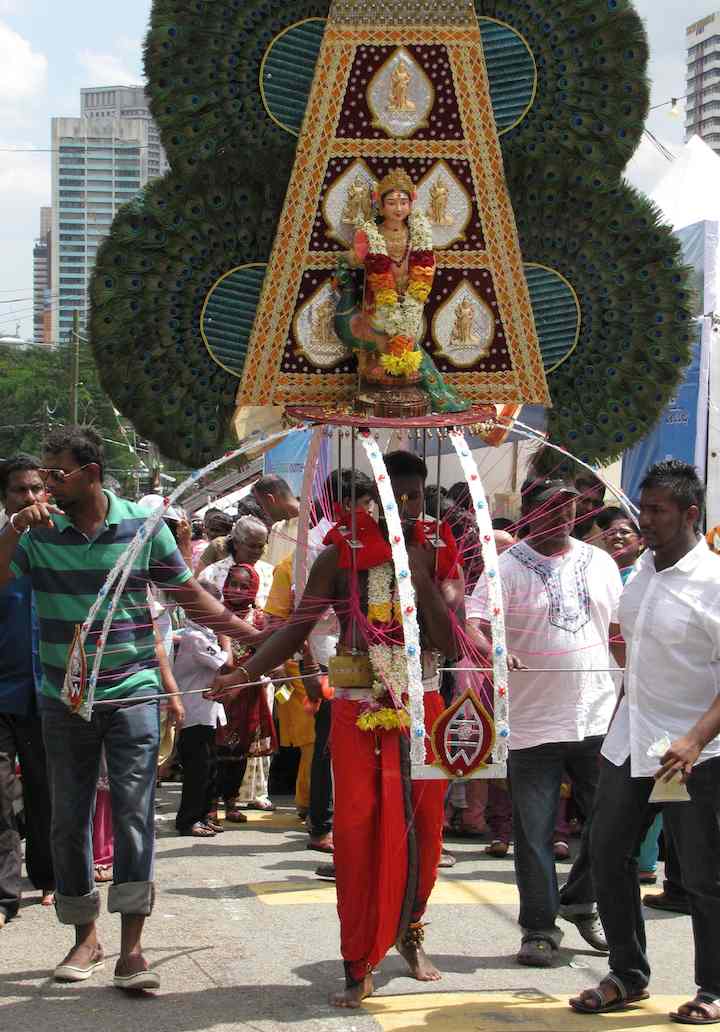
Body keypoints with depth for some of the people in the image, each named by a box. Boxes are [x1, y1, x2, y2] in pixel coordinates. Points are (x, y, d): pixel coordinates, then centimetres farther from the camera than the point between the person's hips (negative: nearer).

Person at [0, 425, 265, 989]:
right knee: (68, 820, 8)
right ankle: (86, 936, 23)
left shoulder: (142, 524, -3)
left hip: (131, 692, -2)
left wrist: (252, 634, 3)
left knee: (133, 810, -10)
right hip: (65, 699, 2)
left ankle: (132, 947, -8)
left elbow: (190, 593, 7)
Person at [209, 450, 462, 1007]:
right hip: (357, 710, -1)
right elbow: (297, 628, -4)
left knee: (422, 829, 8)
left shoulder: (439, 557, 1)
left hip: (420, 708, 1)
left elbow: (452, 644, -9)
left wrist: (421, 578, -17)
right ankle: (359, 967, 3)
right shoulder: (342, 556, -2)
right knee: (356, 831, -5)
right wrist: (244, 673, -16)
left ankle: (409, 932, 34)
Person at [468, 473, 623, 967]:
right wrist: (492, 652, -34)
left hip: (598, 718, 4)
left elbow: (621, 629, 18)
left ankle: (580, 900, 29)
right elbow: (472, 623, -14)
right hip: (533, 723, -4)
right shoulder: (508, 568, -4)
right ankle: (540, 929, 15)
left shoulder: (599, 563, 11)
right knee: (535, 833, 2)